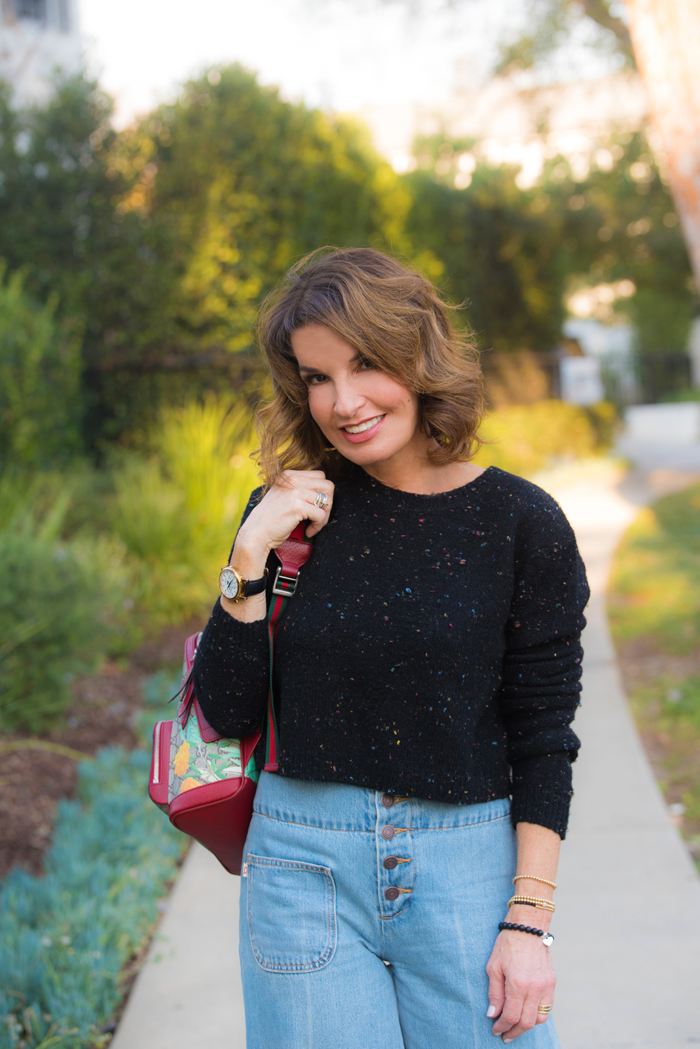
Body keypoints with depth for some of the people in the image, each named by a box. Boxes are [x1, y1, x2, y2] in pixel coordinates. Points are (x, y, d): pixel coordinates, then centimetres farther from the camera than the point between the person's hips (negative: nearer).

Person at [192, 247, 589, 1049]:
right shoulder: (290, 513, 1)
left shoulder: (521, 523, -5)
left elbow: (543, 736, -3)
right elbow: (226, 714, -1)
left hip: (467, 864, -1)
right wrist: (250, 559, -11)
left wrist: (529, 922, -7)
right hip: (304, 863, 1)